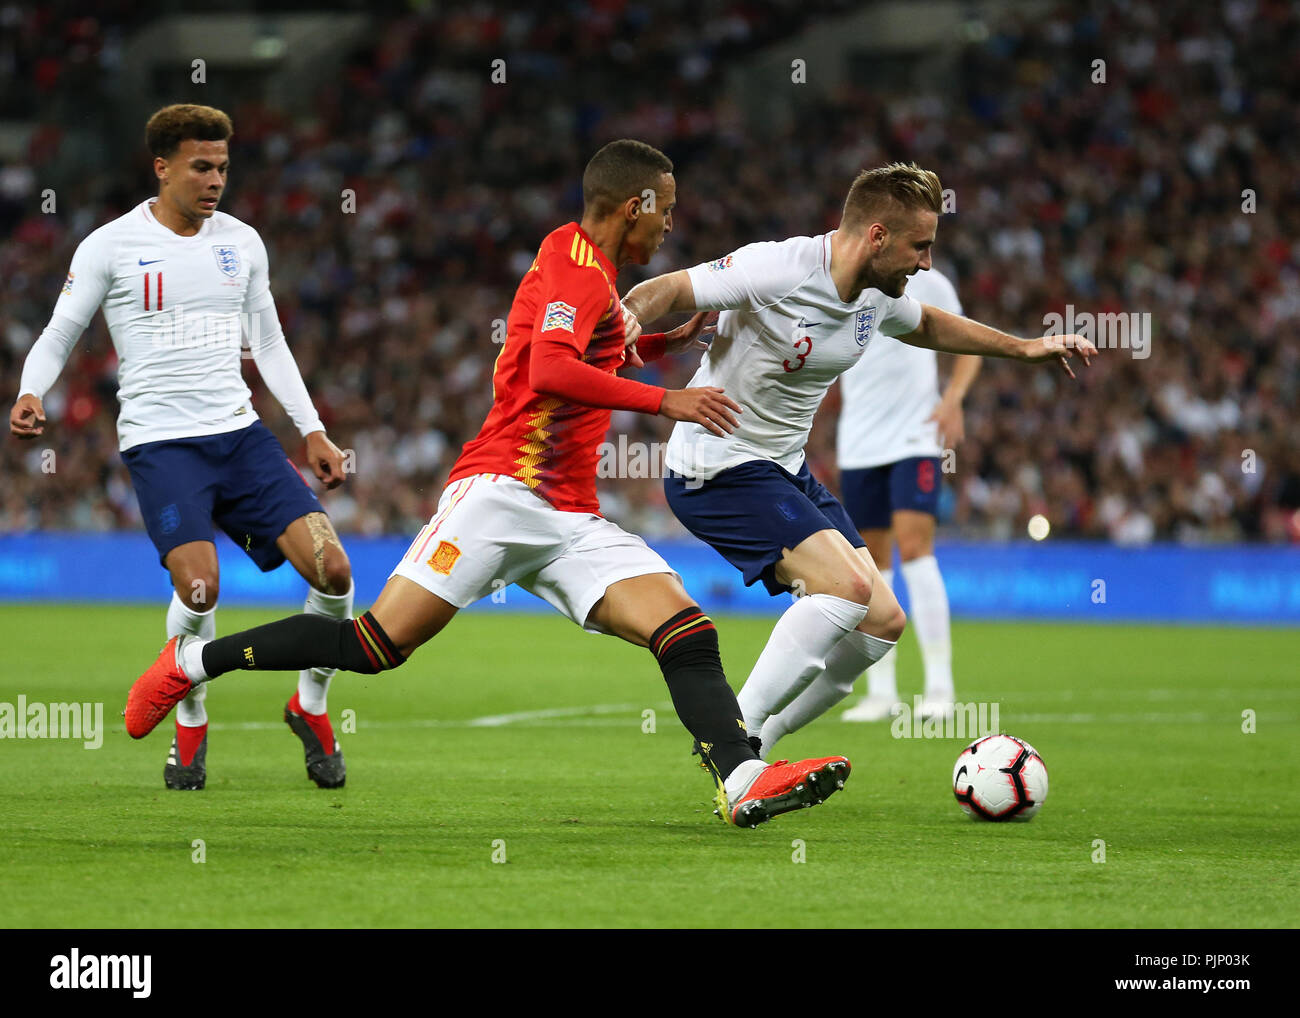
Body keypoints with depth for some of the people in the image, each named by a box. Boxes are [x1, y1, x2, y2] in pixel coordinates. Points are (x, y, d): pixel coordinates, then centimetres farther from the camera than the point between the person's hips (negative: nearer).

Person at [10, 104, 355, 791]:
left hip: (239, 433, 4)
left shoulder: (242, 242, 11)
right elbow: (59, 334, 4)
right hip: (159, 442, -4)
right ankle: (190, 729, 1)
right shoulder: (110, 246, -1)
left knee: (332, 568, -10)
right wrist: (30, 393, -16)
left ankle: (310, 708, 14)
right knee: (199, 583, -25)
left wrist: (312, 431, 15)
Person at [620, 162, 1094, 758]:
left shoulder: (878, 297, 4)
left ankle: (755, 744, 11)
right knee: (847, 584, -25)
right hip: (716, 468, -9)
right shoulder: (777, 270, -22)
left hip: (786, 471, 9)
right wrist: (630, 316, -43)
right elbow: (669, 290, -21)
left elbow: (928, 326, 27)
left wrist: (1023, 348, 28)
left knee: (882, 623, 3)